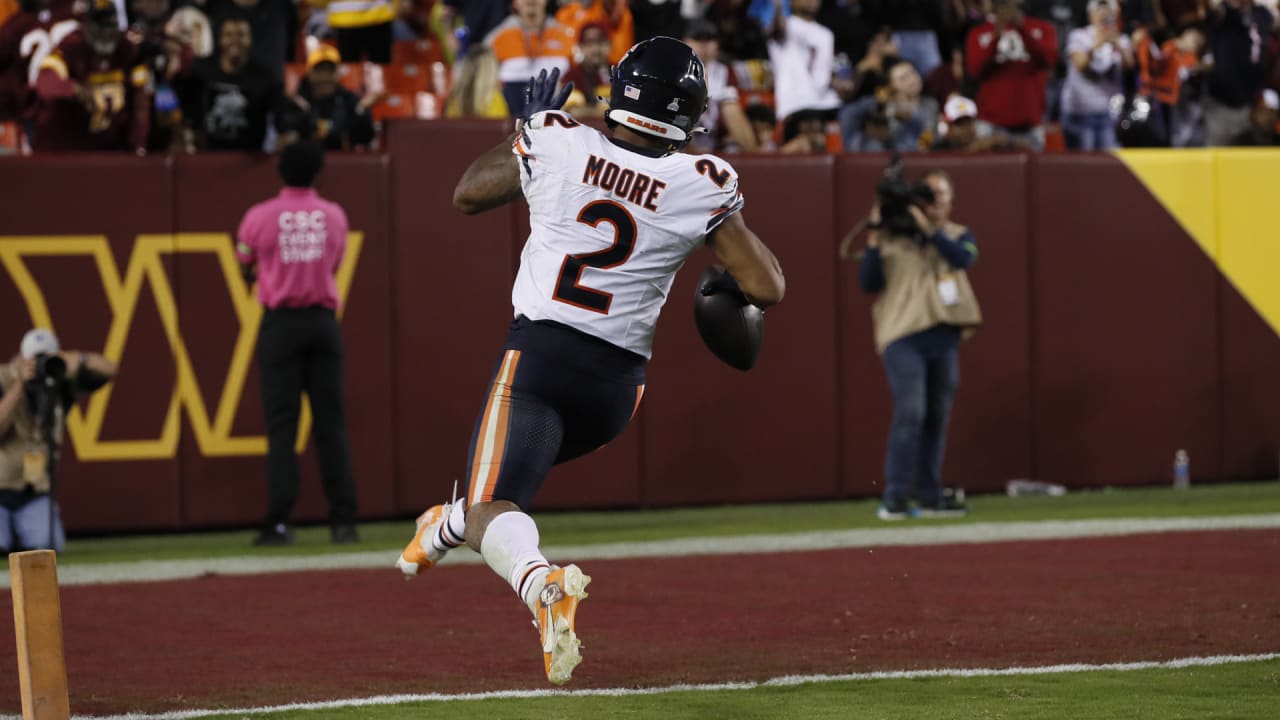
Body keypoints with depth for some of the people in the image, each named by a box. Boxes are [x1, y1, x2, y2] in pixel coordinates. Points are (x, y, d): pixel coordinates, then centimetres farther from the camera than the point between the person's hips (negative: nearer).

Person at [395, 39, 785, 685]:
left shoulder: (555, 143, -4)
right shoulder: (703, 189, -5)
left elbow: (467, 195, 13)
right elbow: (767, 288, -5)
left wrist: (526, 125, 26)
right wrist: (727, 285, 18)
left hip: (539, 351, -3)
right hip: (618, 382, 3)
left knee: (493, 508, -12)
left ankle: (539, 583, -41)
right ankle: (442, 531, 51)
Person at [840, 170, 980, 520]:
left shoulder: (959, 236, 14)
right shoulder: (892, 237, 7)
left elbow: (963, 258, -10)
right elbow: (868, 283, 1)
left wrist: (929, 229, -15)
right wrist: (875, 239, -7)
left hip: (944, 338, 4)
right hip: (903, 335, -4)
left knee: (937, 418, 7)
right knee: (910, 412, -15)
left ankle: (929, 496, 15)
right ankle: (895, 496, -16)